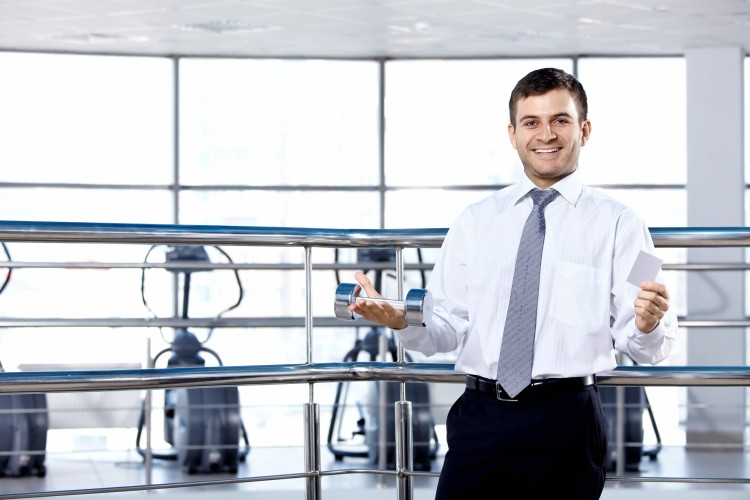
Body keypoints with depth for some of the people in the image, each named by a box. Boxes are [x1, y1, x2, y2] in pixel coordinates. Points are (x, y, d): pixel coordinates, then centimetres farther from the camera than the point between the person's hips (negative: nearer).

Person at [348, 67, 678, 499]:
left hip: (566, 422, -2)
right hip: (479, 415, 2)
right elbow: (448, 329, 8)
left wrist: (648, 323, -25)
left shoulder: (617, 223, 1)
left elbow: (645, 350, -3)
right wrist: (401, 321, -12)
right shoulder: (475, 221, 11)